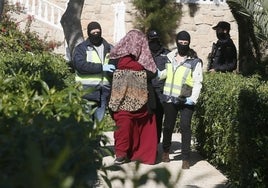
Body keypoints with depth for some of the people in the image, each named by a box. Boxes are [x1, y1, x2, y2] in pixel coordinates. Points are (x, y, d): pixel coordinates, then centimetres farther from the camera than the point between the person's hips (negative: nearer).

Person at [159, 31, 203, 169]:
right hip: (170, 98, 4)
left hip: (186, 100, -4)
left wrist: (193, 98, -19)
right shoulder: (170, 57, 8)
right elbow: (164, 72, 22)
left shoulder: (195, 62, -5)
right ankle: (166, 151, 35)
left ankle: (186, 158, 0)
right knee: (168, 126, 14)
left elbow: (198, 82, -8)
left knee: (185, 126, -7)